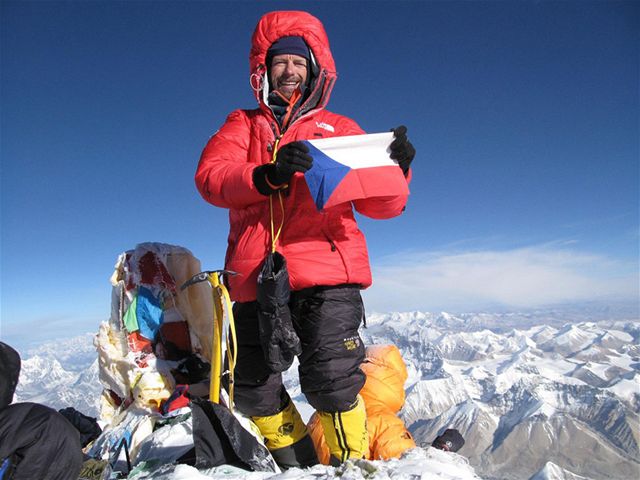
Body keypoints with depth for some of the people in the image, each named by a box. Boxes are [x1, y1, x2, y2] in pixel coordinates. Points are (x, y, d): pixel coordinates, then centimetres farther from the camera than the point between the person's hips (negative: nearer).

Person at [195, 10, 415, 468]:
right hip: (257, 277, 3)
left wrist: (395, 170, -11)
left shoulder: (339, 128, 16)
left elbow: (378, 204, 10)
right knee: (254, 389, 9)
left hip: (327, 274, -2)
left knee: (331, 379, -12)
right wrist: (266, 175, -22)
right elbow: (210, 176, -3)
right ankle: (298, 466, 34)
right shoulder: (242, 125, 18)